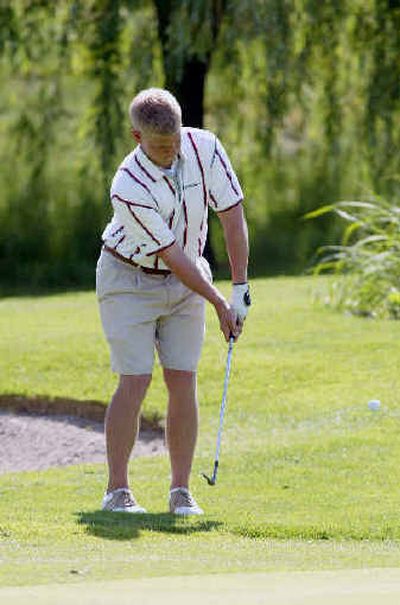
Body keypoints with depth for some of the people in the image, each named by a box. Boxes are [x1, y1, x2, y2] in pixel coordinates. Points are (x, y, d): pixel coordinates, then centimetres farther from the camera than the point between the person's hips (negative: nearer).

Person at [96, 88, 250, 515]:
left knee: (183, 382, -2)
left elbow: (232, 216, -11)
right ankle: (117, 491, -4)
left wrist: (240, 290, -14)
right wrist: (219, 305, -19)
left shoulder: (204, 148, -16)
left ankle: (181, 491, 1)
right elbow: (172, 256, -24)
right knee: (135, 382, -11)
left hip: (186, 280, 4)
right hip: (130, 279, -4)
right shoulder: (128, 188, -29)